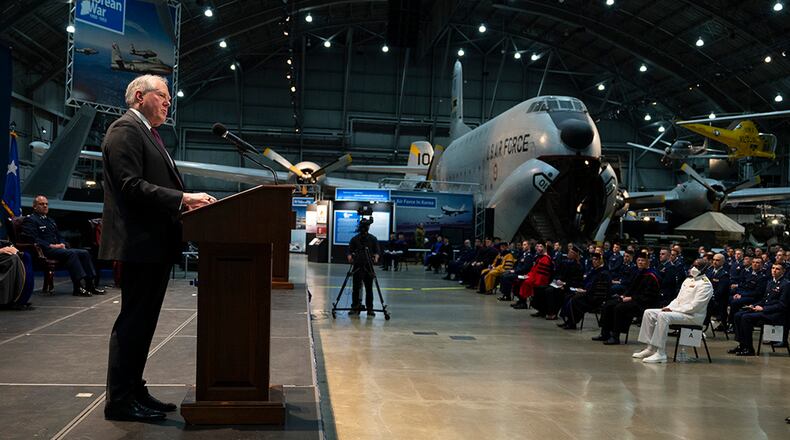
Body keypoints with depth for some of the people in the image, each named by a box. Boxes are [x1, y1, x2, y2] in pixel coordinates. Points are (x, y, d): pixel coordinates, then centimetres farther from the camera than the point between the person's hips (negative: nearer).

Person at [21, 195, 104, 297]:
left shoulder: (50, 220, 30)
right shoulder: (30, 220, 2)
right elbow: (33, 239, -12)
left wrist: (62, 244, 4)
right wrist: (51, 245, -16)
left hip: (58, 248, 9)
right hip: (45, 251, -9)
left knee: (85, 253, -9)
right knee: (71, 253, -32)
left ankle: (89, 285, -14)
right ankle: (78, 287, -37)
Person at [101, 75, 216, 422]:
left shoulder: (149, 133, 21)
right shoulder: (125, 129, -10)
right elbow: (131, 185, -21)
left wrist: (188, 201, 5)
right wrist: (183, 198, -23)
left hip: (156, 244, 10)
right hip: (139, 243, -10)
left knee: (142, 321, 14)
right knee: (133, 321, -5)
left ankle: (133, 391, 22)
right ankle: (119, 401, 2)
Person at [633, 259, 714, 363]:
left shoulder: (705, 284, -9)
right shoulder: (688, 280, 19)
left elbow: (694, 306, -18)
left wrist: (673, 309, -17)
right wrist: (669, 307, 1)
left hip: (694, 315, -9)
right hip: (678, 311, 9)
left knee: (663, 316, -34)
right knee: (648, 313, -2)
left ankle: (661, 354, -34)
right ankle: (650, 348, -5)